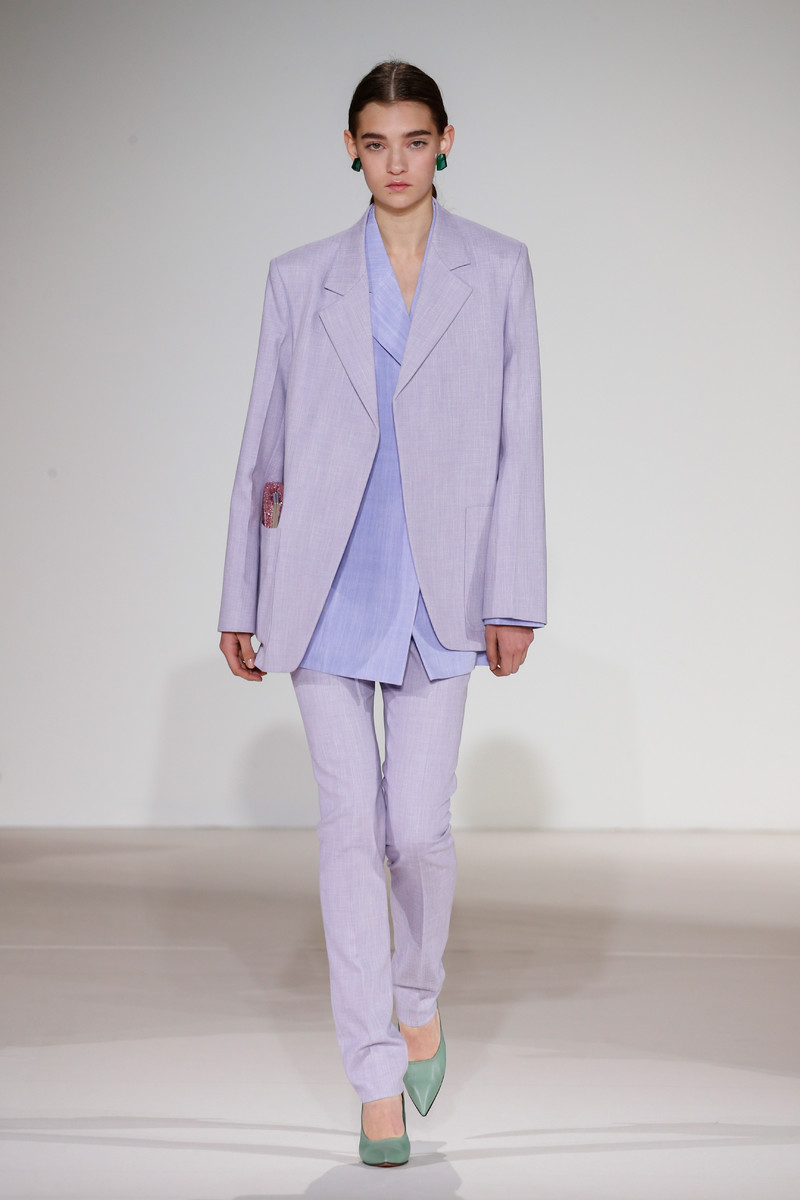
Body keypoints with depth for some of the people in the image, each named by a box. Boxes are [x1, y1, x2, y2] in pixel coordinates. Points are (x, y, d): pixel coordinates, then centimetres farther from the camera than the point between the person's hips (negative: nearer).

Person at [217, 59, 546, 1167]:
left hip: (436, 586, -1)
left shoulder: (497, 270, 5)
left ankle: (420, 997, 30)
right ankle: (377, 1075, 6)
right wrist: (241, 601, 8)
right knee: (352, 823, -1)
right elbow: (264, 442, 9)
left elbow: (518, 439, 3)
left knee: (418, 825, -1)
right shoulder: (302, 280, 7)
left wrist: (515, 599, -2)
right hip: (325, 584, 1)